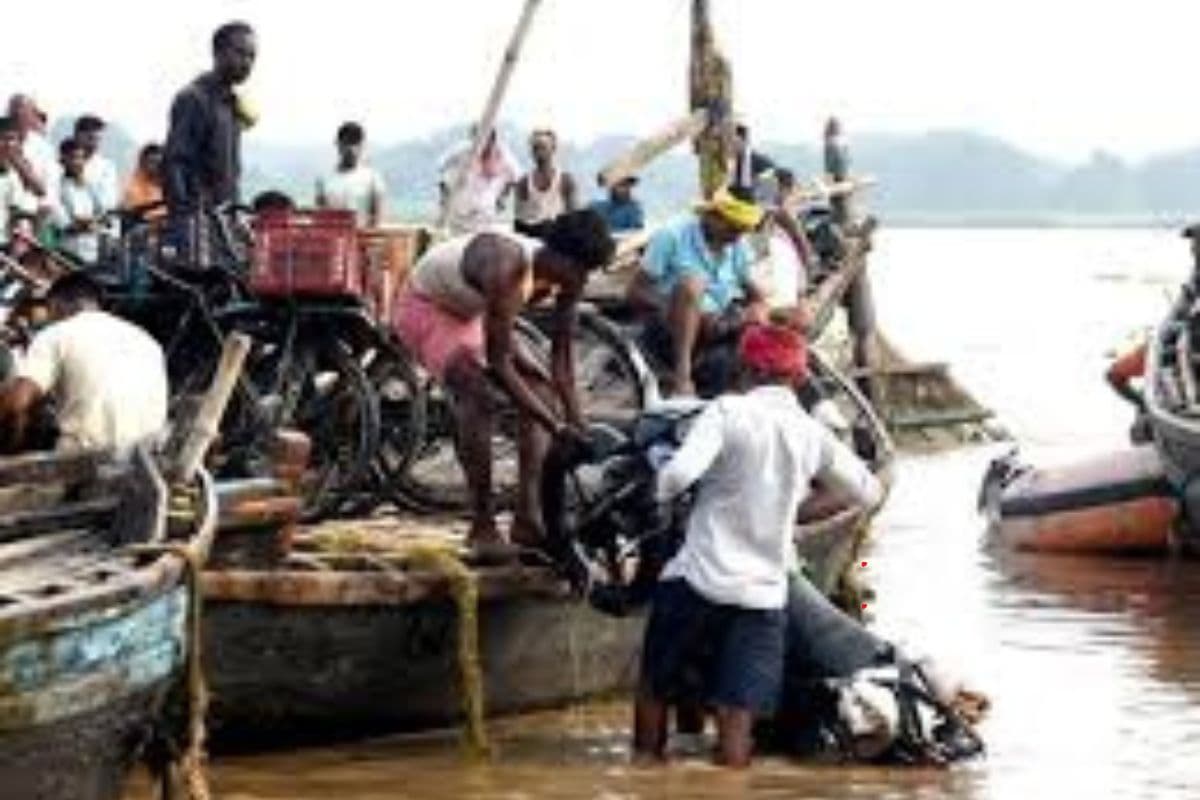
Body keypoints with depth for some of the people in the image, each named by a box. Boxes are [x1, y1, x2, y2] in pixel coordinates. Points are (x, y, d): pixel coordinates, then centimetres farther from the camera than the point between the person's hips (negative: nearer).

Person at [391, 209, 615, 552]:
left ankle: (529, 517, -5)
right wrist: (556, 426, -40)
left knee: (540, 391, -4)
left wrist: (576, 422, -19)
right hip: (424, 307, -8)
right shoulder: (506, 267, -40)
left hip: (470, 313, 8)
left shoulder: (564, 277, -17)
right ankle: (482, 528, -22)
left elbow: (562, 354, -9)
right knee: (477, 393, -28)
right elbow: (497, 363, -39)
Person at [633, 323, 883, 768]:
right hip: (764, 594, 3)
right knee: (737, 722, 1)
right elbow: (870, 494, 16)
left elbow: (678, 474, -22)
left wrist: (659, 489, 0)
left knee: (654, 685, 18)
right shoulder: (812, 435, 5)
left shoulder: (728, 412, -8)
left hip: (697, 580, -2)